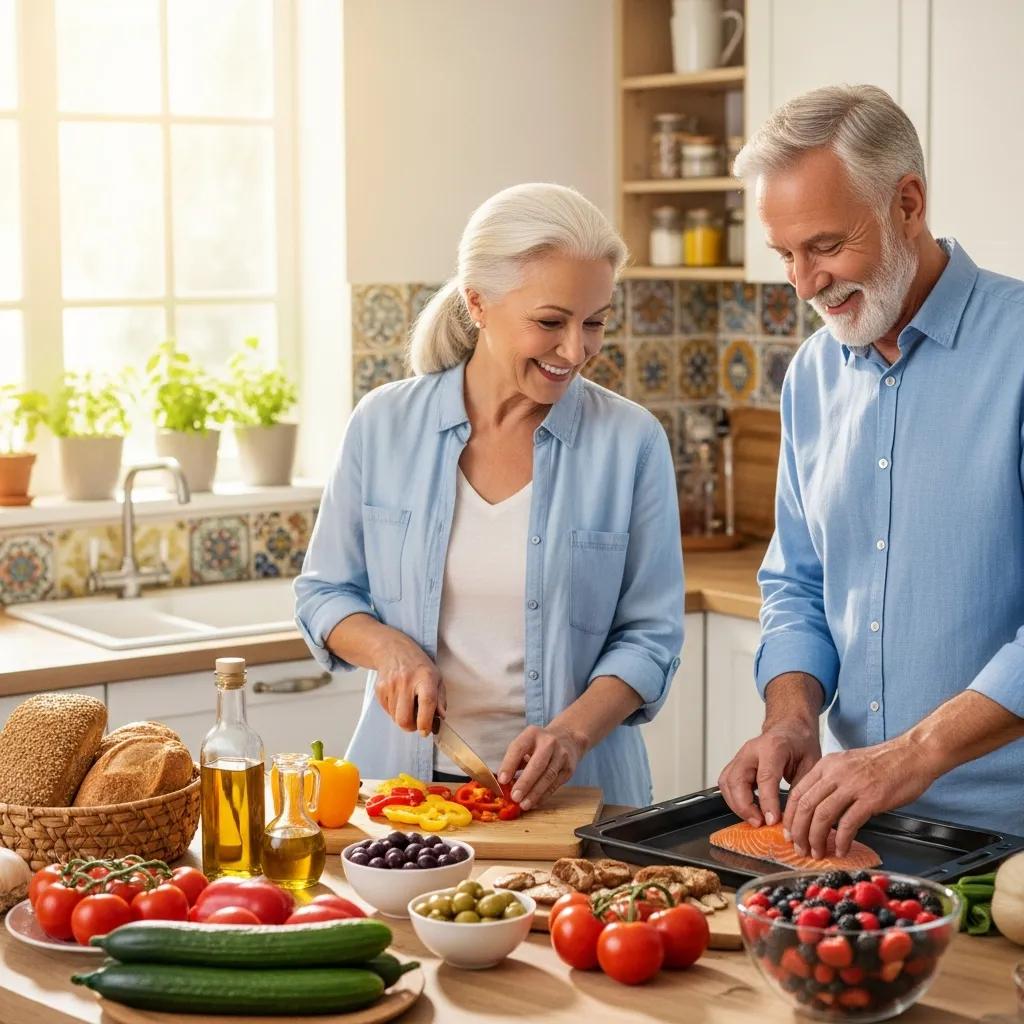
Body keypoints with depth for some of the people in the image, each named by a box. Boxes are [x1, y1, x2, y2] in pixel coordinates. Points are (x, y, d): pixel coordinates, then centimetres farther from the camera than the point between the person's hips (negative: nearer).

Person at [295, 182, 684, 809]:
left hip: (570, 796, -1)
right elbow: (324, 593, 12)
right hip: (406, 778, 2)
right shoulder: (384, 425, 2)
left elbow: (649, 635, 1)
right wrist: (387, 647, -8)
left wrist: (573, 732, -15)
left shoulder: (631, 440, -2)